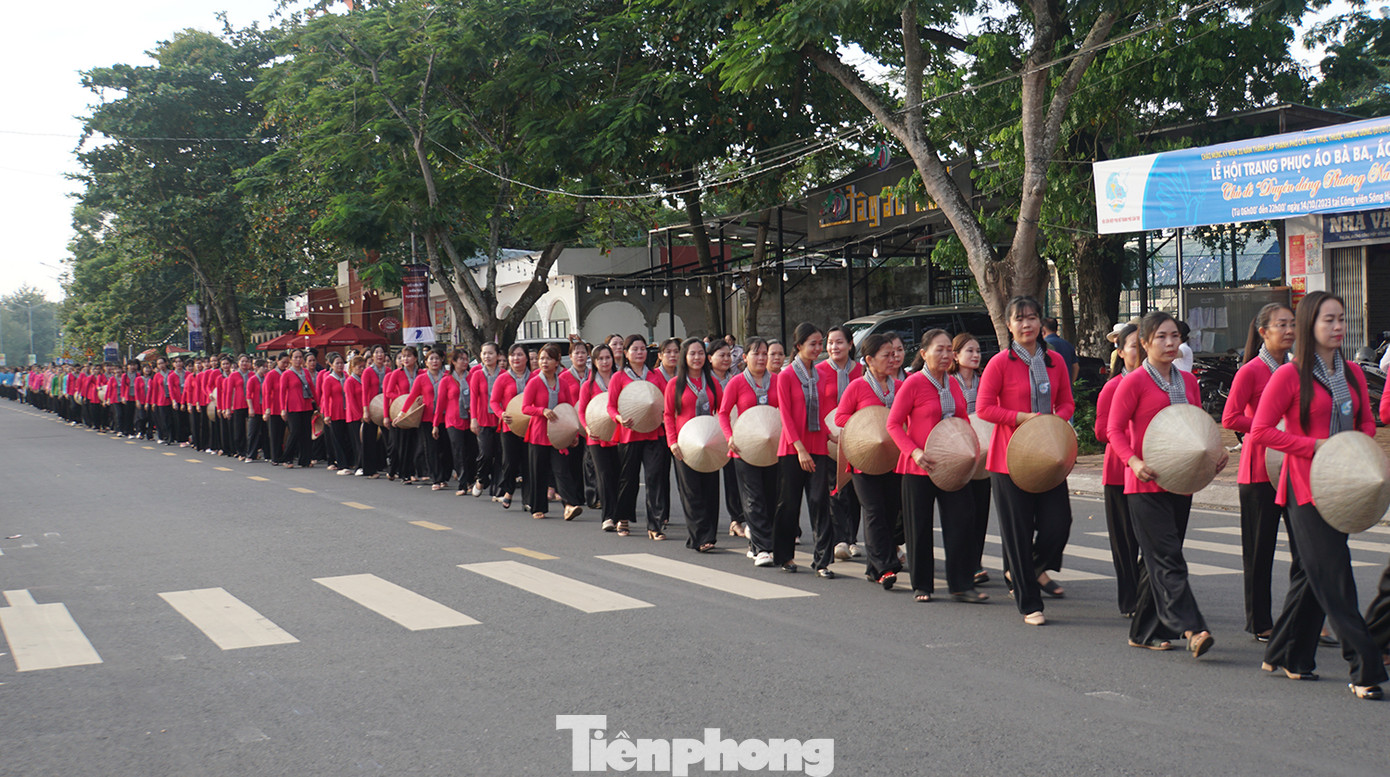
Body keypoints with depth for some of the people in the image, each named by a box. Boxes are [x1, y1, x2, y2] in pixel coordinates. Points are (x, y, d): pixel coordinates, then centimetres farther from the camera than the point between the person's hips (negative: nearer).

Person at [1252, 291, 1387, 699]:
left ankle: (1286, 656, 25)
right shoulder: (1289, 375, -8)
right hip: (1305, 487, -7)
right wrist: (1315, 445, -17)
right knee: (1333, 577, -8)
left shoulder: (1352, 373, 10)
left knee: (1311, 574, 13)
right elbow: (1261, 431, -10)